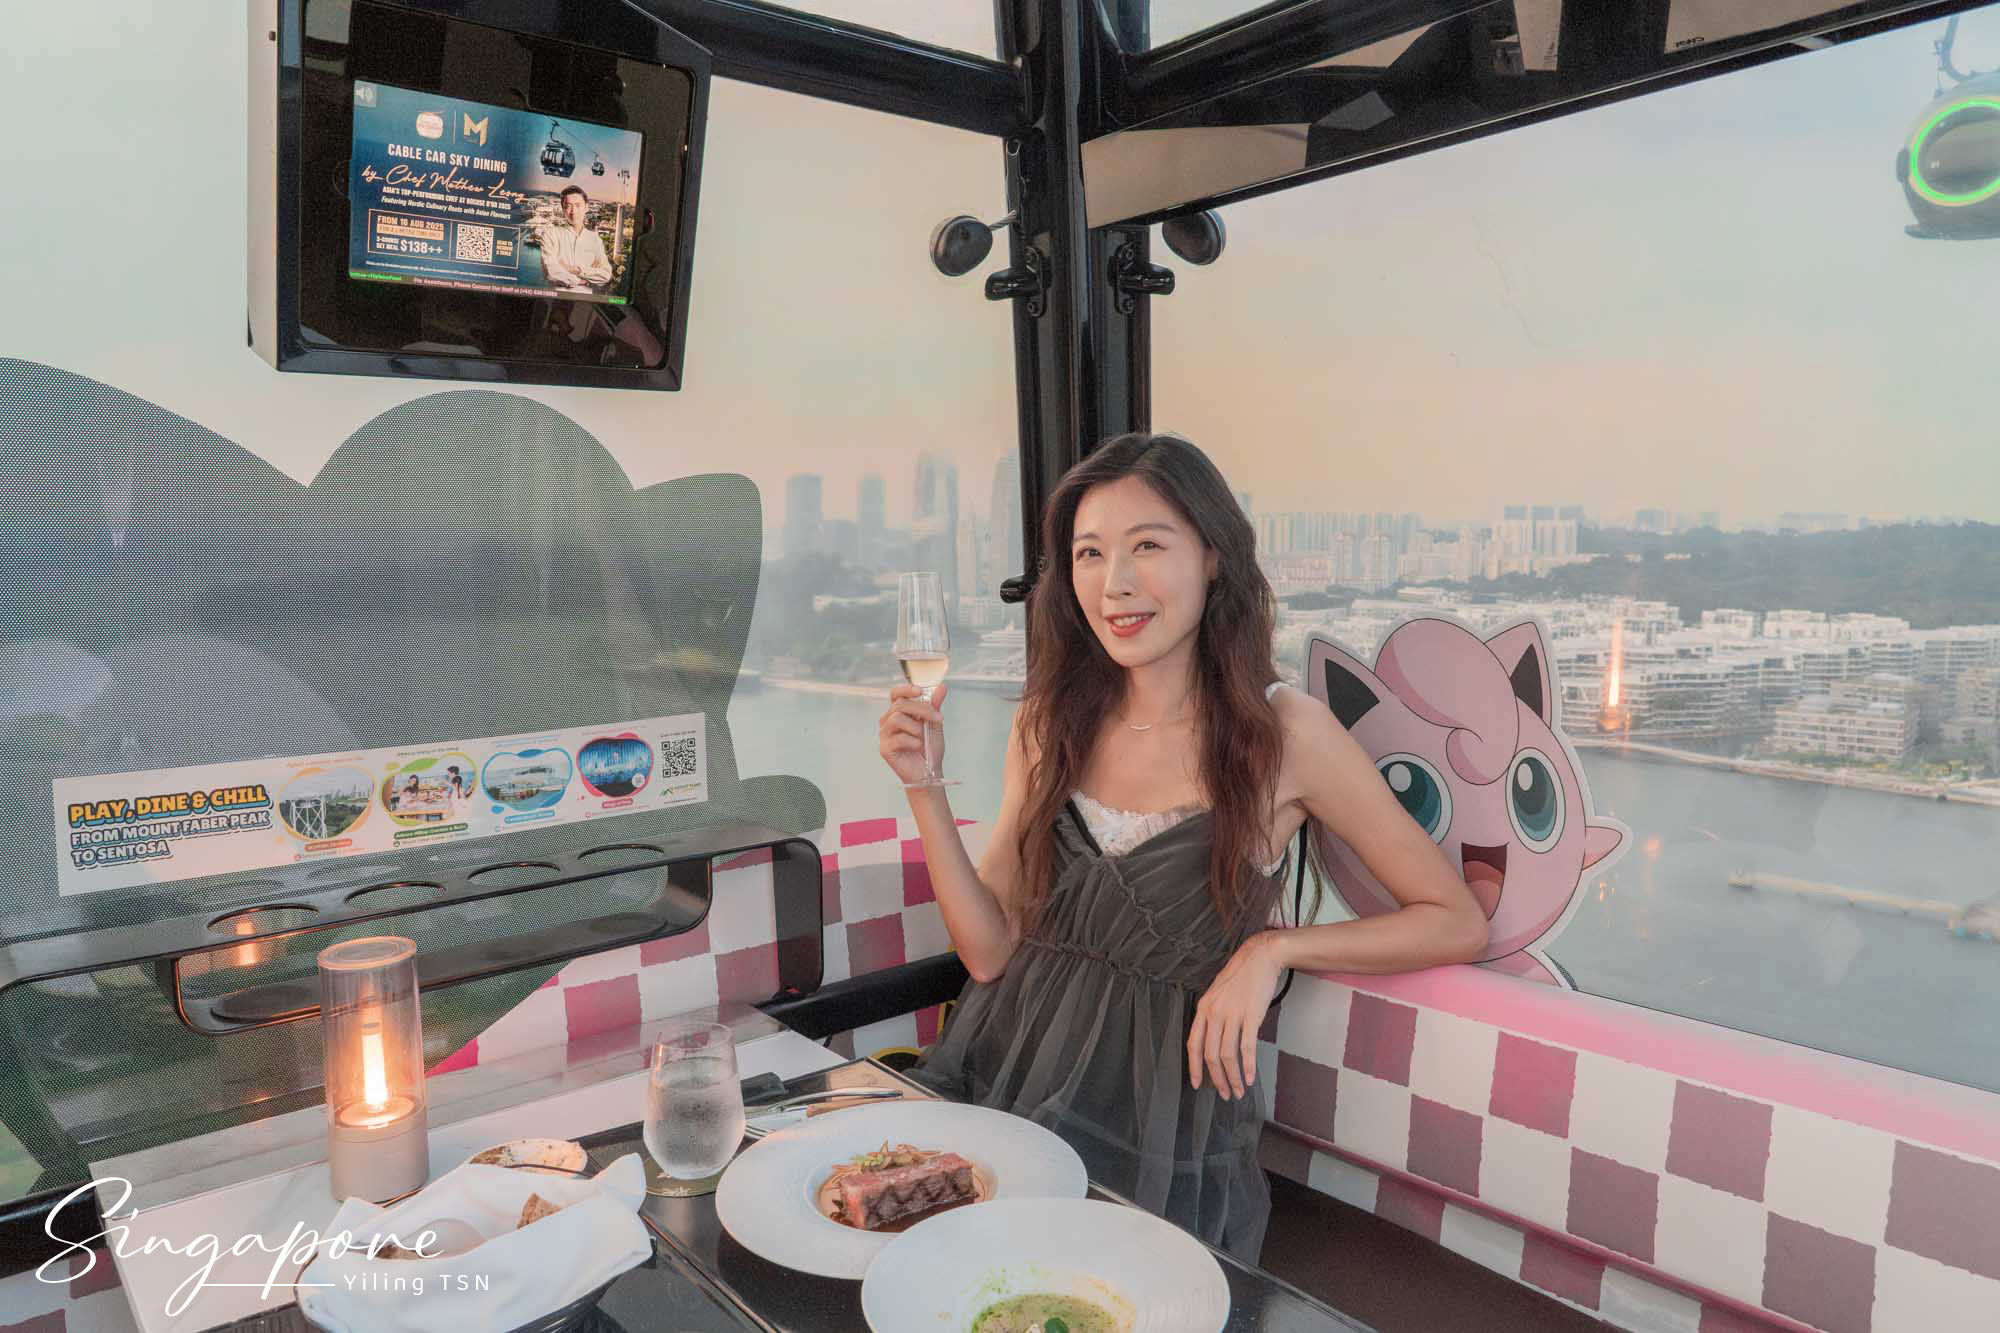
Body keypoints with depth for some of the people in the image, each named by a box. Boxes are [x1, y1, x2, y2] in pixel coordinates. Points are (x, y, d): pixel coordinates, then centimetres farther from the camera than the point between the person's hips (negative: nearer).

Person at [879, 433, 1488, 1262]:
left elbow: (1457, 925, -2)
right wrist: (926, 791, -8)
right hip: (1010, 1069, 4)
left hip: (1161, 1101, -3)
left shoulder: (1282, 733, -7)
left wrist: (1272, 949, -13)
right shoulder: (1049, 724, 5)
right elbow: (992, 949, 2)